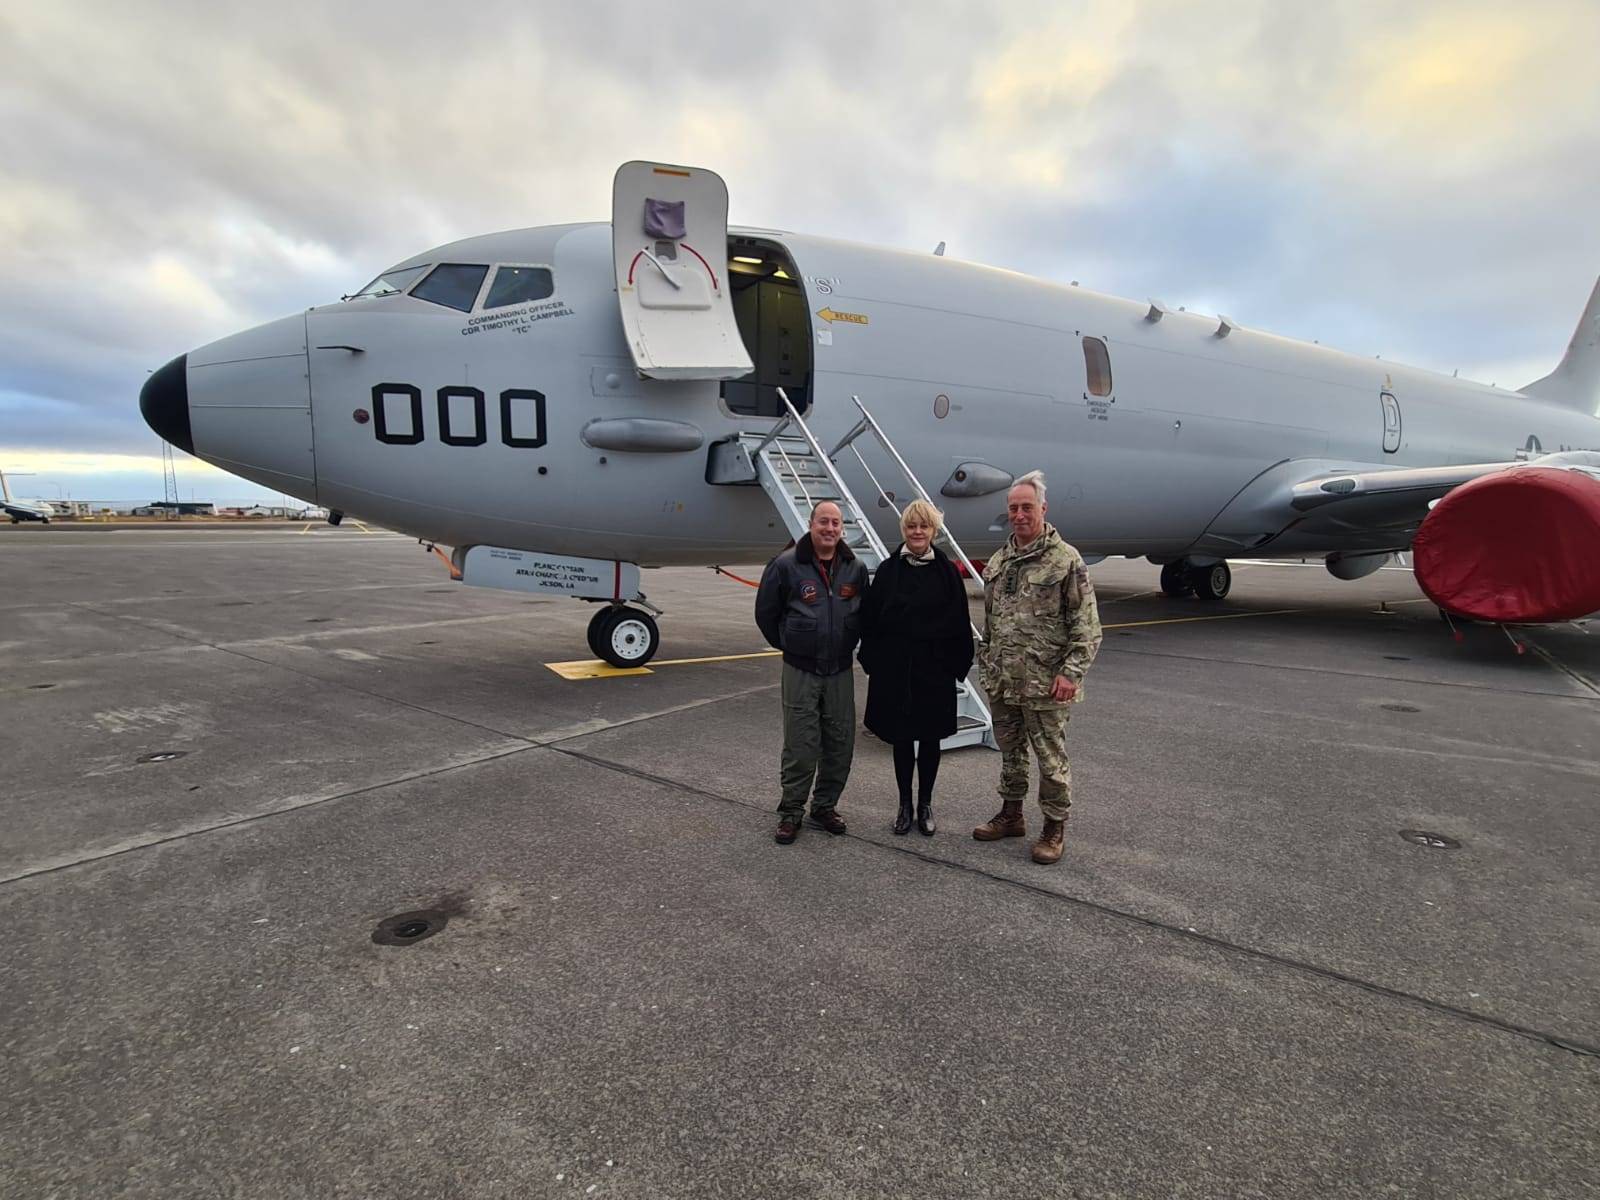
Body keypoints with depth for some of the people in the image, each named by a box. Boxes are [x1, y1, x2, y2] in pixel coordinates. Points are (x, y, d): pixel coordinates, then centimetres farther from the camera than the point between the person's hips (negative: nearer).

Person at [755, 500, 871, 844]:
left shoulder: (856, 568, 2)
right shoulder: (786, 565, -9)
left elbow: (863, 614, 17)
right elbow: (766, 613, 2)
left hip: (841, 670, 4)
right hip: (800, 671, -3)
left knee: (841, 744, 9)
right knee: (801, 746, -1)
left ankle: (825, 806, 27)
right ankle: (791, 811, 17)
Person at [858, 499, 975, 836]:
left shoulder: (947, 572, -1)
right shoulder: (888, 570, 0)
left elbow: (960, 624, 0)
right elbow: (870, 620, 1)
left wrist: (958, 665, -4)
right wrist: (872, 662, -2)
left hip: (935, 670, 0)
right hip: (895, 669, 0)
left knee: (930, 738, 10)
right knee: (901, 737, 9)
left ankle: (925, 803, 27)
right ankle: (905, 805, 24)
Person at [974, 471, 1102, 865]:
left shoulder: (1066, 560, -10)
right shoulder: (998, 562, 10)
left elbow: (1087, 627, -11)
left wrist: (1071, 672, -18)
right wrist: (987, 662, 15)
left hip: (1044, 685, -6)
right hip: (1001, 683, 6)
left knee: (1051, 759, 6)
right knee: (1010, 753, 19)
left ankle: (1054, 828, 23)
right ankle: (1011, 815, 36)